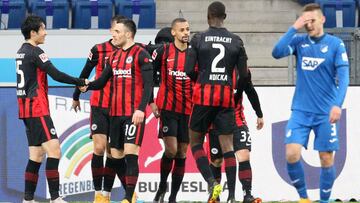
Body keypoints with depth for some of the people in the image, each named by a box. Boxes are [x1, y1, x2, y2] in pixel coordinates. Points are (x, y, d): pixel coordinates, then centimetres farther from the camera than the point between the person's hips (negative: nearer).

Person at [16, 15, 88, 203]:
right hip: (37, 108, -10)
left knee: (36, 155, 10)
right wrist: (81, 82, -9)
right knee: (53, 150, -12)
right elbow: (56, 75, -18)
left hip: (26, 109, 10)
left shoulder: (21, 52, 16)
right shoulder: (35, 52, -12)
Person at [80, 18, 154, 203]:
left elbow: (148, 85, -12)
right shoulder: (114, 56, 16)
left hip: (134, 114, -8)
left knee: (130, 154, -14)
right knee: (116, 155, 9)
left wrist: (141, 109, -22)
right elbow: (102, 81, 17)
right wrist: (87, 85, -4)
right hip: (116, 113, 8)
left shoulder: (141, 54, -6)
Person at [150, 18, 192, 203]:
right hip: (167, 108, -3)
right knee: (171, 149, -14)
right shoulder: (163, 51, -1)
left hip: (188, 111, 3)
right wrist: (151, 103, 0)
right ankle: (162, 186, 11)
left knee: (181, 153, 4)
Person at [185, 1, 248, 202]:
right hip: (226, 96, 2)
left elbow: (189, 70, -5)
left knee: (195, 141, 12)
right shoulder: (236, 41, 3)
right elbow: (244, 74, 4)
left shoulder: (199, 39, -2)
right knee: (227, 145, 4)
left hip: (204, 95, -2)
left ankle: (211, 182, -8)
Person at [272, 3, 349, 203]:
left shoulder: (335, 44, -3)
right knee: (292, 154, -11)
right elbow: (277, 52, -12)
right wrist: (294, 28, -14)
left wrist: (338, 104, -23)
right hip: (300, 111, 1)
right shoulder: (299, 41, 4)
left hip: (326, 113, -1)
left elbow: (343, 76, -10)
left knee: (326, 159, 1)